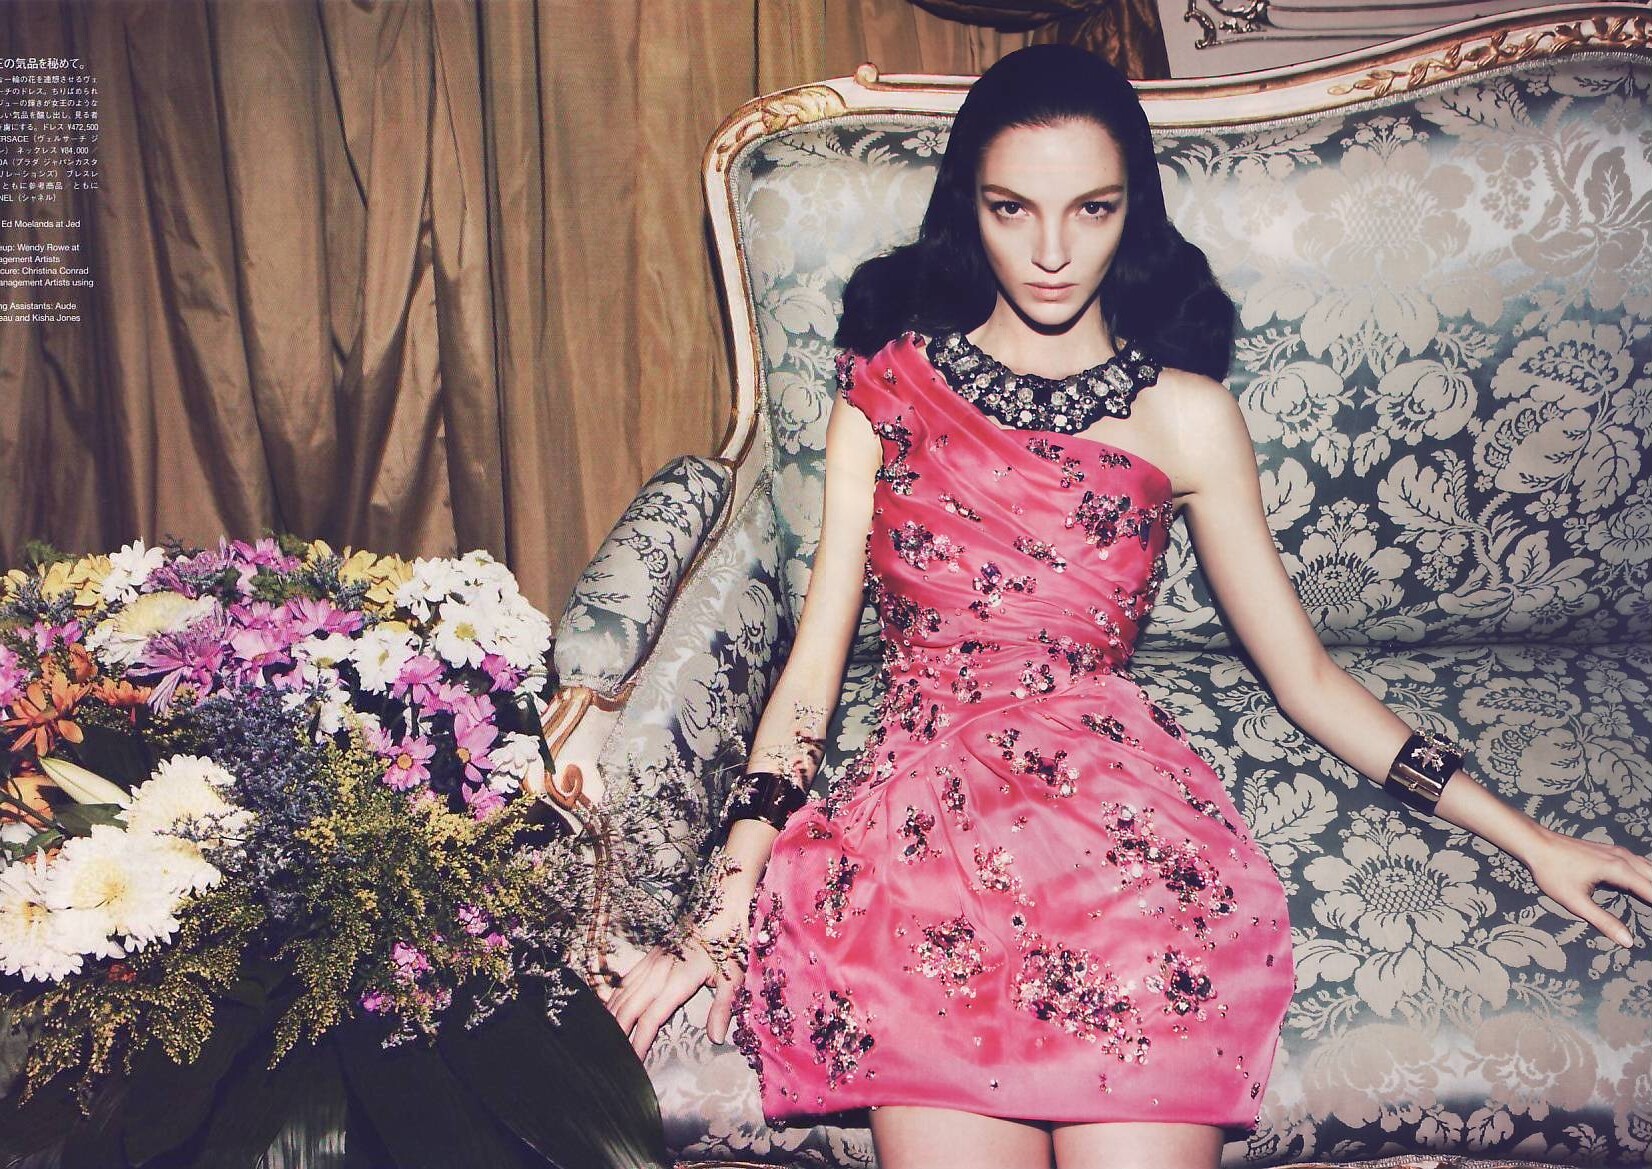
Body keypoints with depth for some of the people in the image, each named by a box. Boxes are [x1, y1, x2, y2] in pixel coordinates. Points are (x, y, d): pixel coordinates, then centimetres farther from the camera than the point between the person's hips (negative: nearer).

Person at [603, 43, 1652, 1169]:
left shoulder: (1184, 413, 9)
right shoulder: (889, 385, 10)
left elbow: (1306, 674, 13)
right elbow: (813, 662, 7)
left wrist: (1529, 839, 9)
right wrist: (728, 904, -2)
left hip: (1122, 817, 0)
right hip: (922, 810, 0)